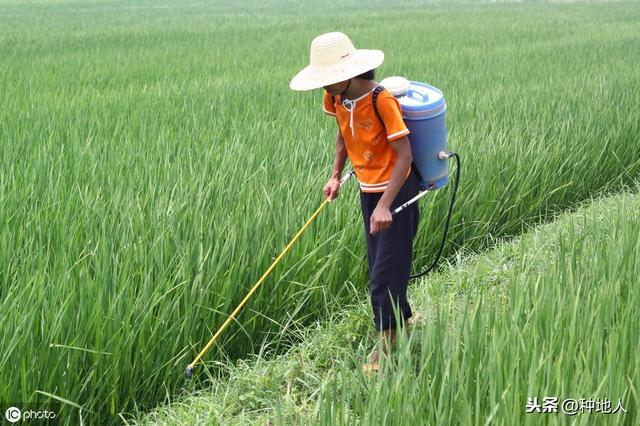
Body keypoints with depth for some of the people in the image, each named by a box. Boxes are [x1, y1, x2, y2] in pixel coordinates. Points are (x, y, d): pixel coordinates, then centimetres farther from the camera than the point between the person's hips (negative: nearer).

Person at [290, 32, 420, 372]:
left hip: (396, 191, -8)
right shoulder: (336, 97, -4)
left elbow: (404, 155, -24)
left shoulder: (382, 100, -25)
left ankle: (387, 347, 7)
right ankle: (403, 324, 36)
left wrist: (385, 206, -27)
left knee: (384, 277, -5)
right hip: (368, 190, 8)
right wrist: (335, 175, 6)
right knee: (380, 270, 17)